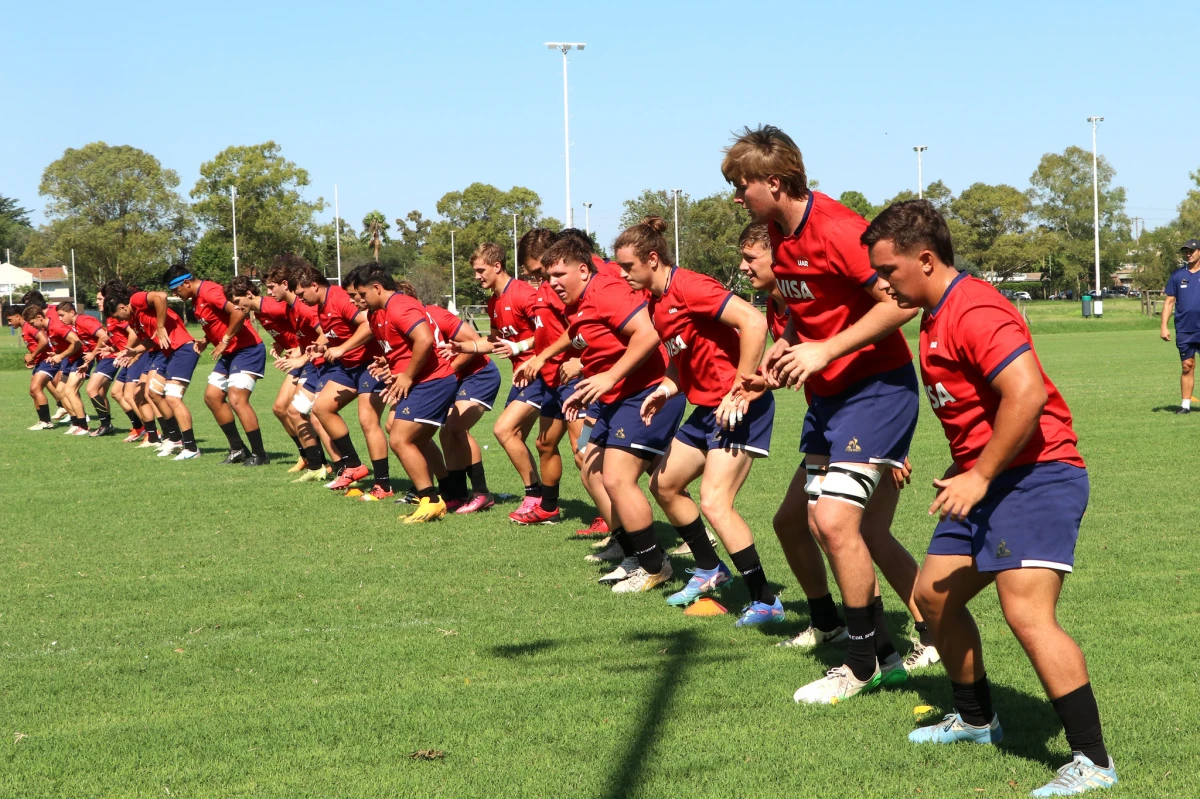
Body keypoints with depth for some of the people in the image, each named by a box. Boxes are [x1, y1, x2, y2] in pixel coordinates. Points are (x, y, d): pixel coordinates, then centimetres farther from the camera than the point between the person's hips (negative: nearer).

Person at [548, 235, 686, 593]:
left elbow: (647, 333, -29)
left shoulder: (606, 292, -18)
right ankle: (635, 557, 23)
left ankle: (654, 567, -1)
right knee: (593, 473, 14)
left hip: (647, 394, -11)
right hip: (615, 400, 11)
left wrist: (608, 379, -27)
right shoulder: (575, 308, 14)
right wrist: (585, 393, 14)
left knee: (616, 479, -15)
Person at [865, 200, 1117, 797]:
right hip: (985, 481, 11)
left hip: (1034, 475, -11)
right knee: (933, 594, 16)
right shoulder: (937, 317, 15)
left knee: (1026, 612, -21)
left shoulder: (973, 311, -18)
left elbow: (1027, 392, -29)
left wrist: (980, 477, -24)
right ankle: (976, 719, 35)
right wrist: (962, 469, 20)